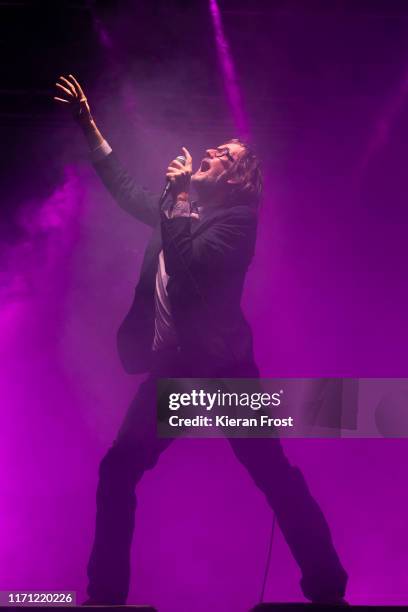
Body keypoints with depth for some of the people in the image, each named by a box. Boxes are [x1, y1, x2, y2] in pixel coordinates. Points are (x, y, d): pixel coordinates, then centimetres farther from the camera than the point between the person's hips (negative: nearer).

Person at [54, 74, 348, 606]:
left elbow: (189, 262, -23)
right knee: (117, 472, 4)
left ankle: (326, 587, 8)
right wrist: (88, 125, 24)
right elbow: (128, 190, 24)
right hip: (170, 369, 7)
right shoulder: (182, 211, 15)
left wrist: (180, 194, -12)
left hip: (221, 368, -7)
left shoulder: (238, 219, -6)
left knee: (275, 476, -4)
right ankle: (106, 590, 15)